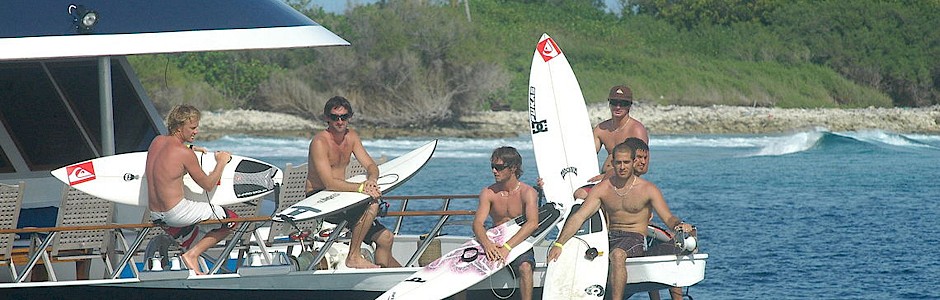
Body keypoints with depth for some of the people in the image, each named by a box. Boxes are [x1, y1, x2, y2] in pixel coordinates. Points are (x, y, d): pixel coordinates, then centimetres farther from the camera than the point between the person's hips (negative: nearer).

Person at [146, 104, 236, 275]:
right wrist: (221, 162, 7)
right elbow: (208, 185, -7)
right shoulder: (184, 154, -18)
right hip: (177, 213, -9)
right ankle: (192, 255, 1)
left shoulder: (157, 141, 4)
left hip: (155, 215, 9)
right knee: (231, 220, 4)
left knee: (195, 244, 31)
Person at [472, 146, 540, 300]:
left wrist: (507, 247, -37)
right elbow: (478, 223, -10)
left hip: (520, 243, -3)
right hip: (495, 243, 3)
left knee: (525, 267, -34)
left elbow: (533, 223, -24)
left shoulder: (527, 192, -9)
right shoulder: (488, 193, 1)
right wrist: (486, 243, -34)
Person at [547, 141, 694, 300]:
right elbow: (579, 217, -3)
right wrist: (559, 244, -15)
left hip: (636, 238, -4)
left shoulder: (647, 189, -2)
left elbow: (668, 218, -6)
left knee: (617, 255, -37)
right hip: (610, 237, 4)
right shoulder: (602, 189, 4)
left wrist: (679, 225, -32)